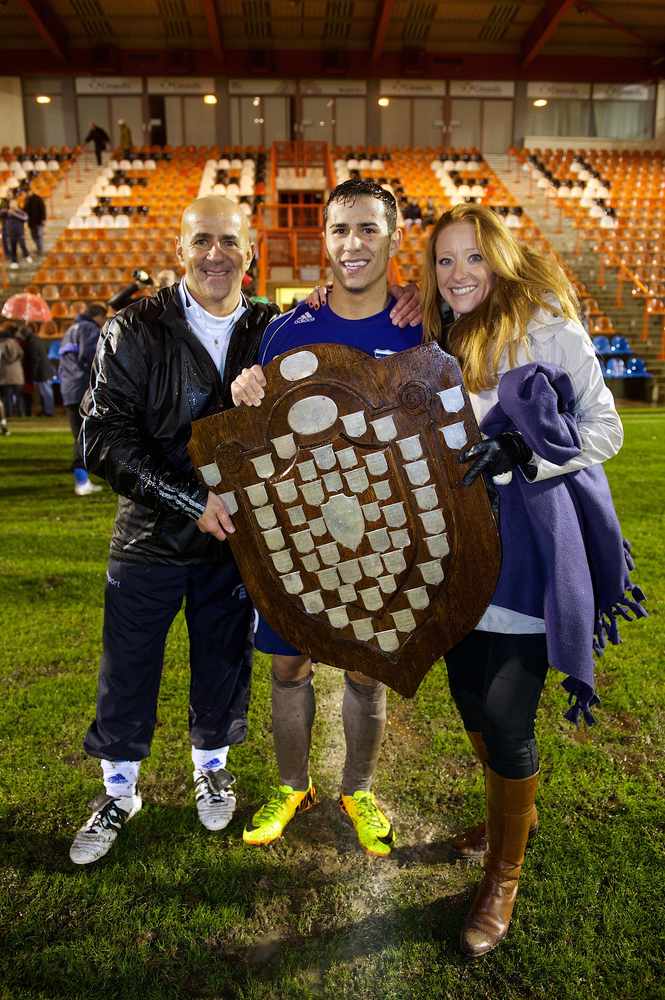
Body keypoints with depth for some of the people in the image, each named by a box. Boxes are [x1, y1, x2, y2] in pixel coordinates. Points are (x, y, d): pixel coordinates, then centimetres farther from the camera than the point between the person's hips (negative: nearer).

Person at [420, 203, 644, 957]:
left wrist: (519, 450, -21)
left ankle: (503, 876, 25)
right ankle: (513, 811, 47)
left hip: (525, 552, -6)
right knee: (469, 694, 17)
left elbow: (603, 428, -8)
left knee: (505, 719, -1)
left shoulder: (547, 325, -7)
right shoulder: (436, 340, 11)